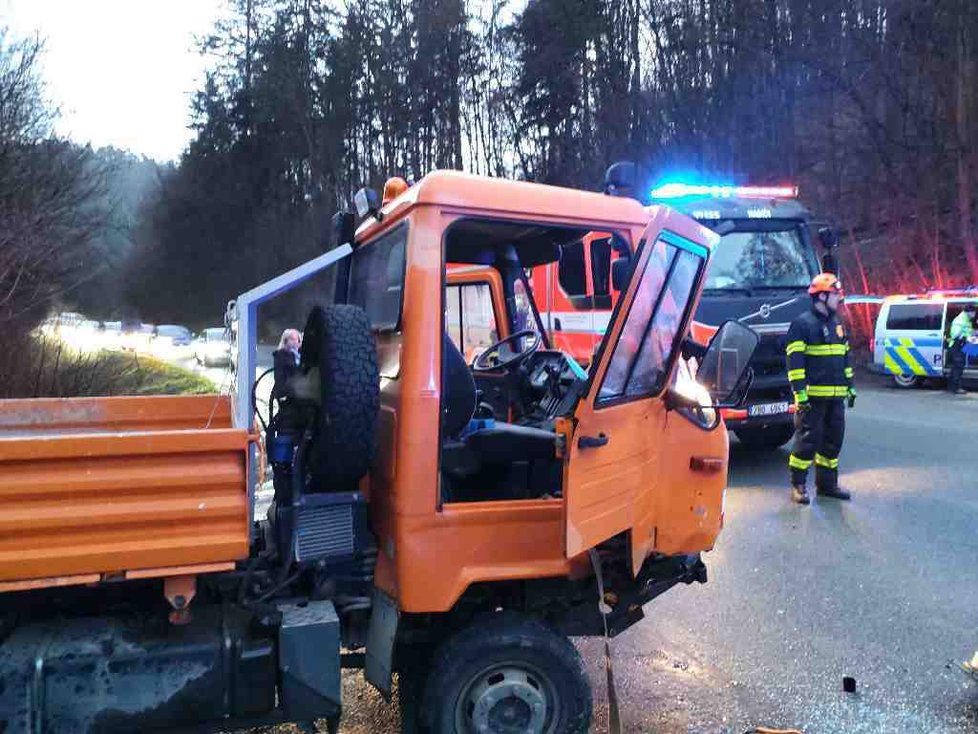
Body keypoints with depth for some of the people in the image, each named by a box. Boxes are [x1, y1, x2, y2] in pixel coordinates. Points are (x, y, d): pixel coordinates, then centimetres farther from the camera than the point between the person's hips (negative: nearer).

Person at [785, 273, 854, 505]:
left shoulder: (837, 324, 18)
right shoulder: (802, 324, -8)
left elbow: (845, 357, 25)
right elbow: (795, 360, -13)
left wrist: (850, 386, 21)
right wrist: (800, 392, -19)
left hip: (836, 396, 8)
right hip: (813, 396, -8)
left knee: (833, 438, 11)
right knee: (807, 439, -5)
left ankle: (827, 483, 22)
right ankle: (798, 485, 5)